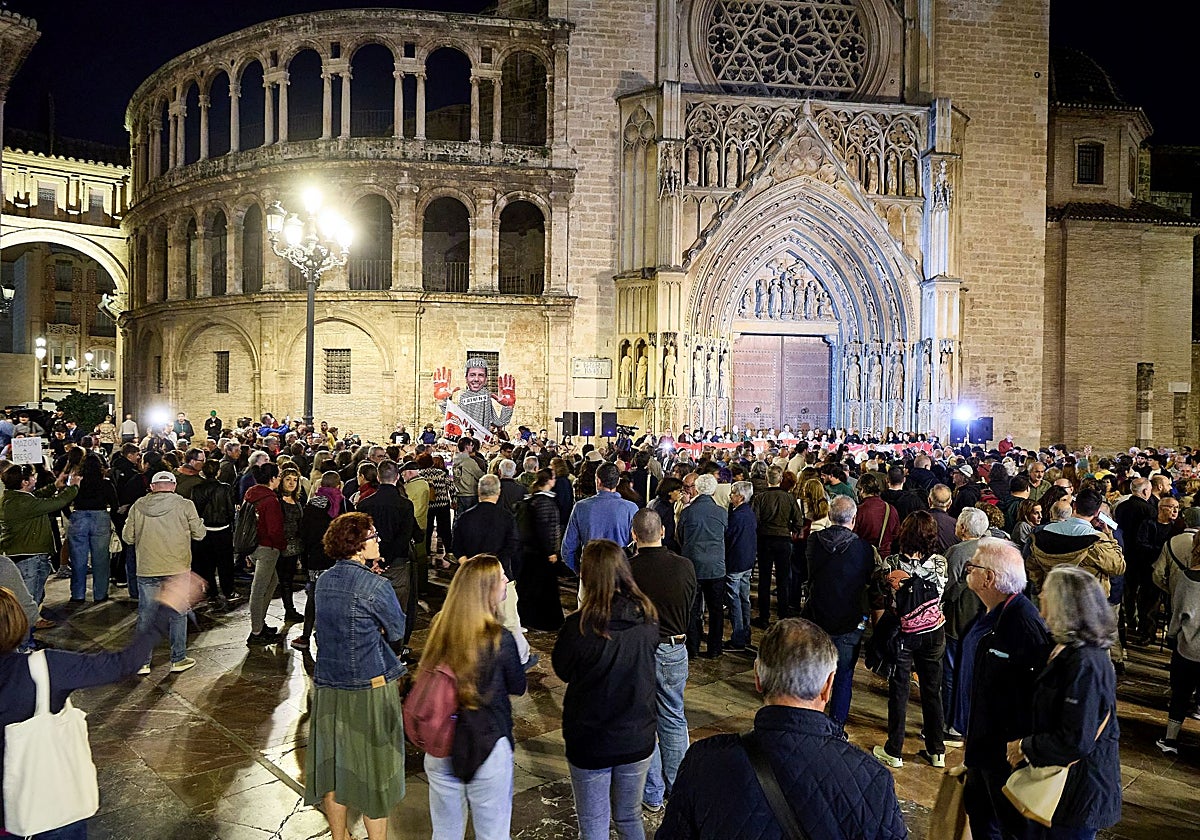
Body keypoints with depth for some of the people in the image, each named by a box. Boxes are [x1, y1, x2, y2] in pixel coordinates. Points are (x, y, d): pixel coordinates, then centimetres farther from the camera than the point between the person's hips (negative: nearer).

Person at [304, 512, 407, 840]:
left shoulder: (324, 580, 2)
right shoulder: (375, 586, -17)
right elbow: (398, 632, -5)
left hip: (327, 686, 6)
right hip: (370, 687, -6)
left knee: (333, 764, 18)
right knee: (373, 768, 8)